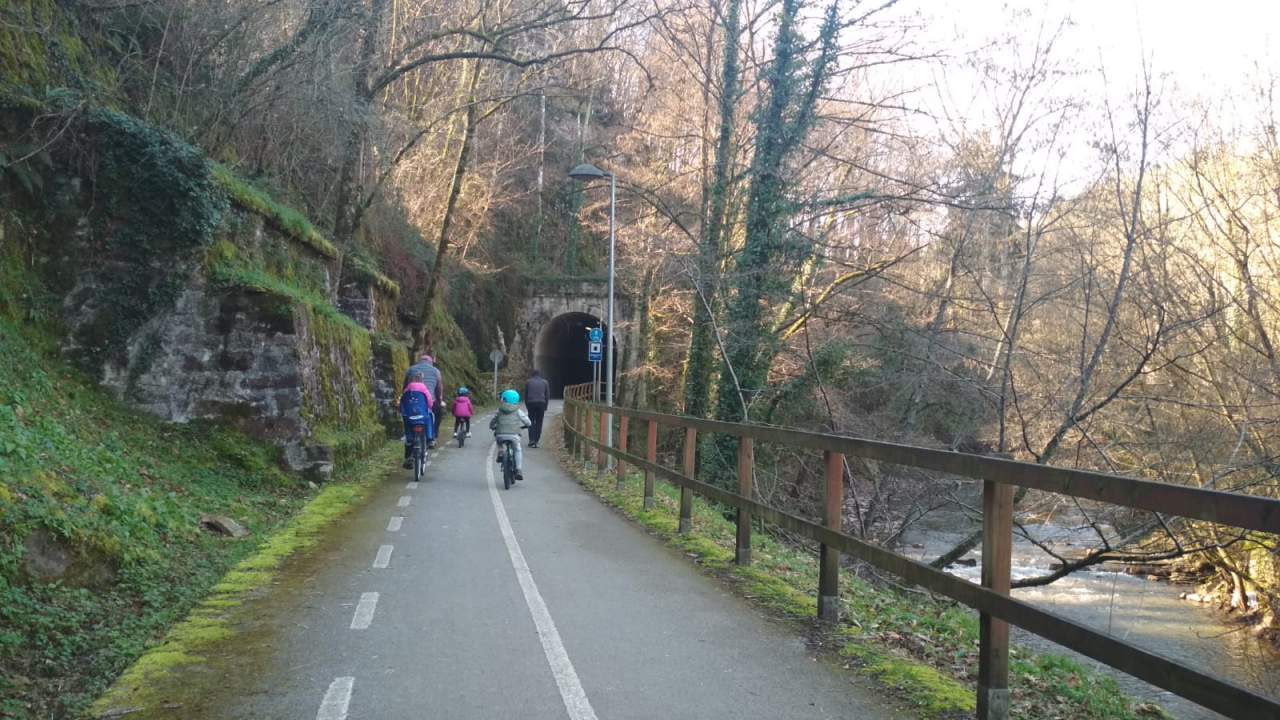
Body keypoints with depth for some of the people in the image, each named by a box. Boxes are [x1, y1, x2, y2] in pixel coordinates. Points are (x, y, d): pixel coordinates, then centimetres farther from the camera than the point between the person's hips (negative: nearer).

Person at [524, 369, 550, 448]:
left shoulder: (528, 382, 8)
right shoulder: (545, 382, 9)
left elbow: (525, 395, 7)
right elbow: (547, 395, 8)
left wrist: (527, 406, 12)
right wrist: (545, 407, 13)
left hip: (531, 403, 0)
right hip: (541, 403, 0)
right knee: (539, 422, 5)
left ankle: (531, 440, -6)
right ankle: (536, 441, 2)